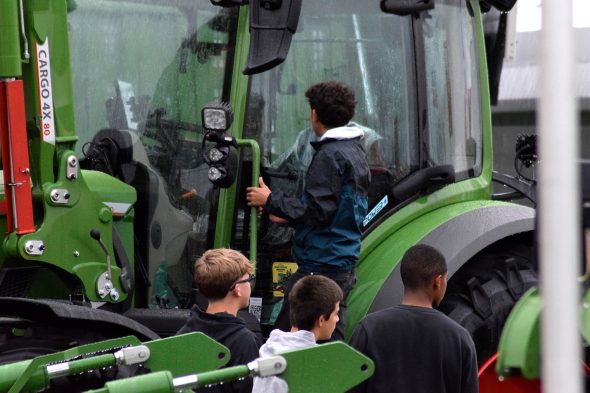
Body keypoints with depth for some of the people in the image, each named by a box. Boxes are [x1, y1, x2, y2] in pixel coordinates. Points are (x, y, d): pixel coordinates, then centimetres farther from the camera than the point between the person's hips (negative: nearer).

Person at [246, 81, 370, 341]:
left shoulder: (329, 155, -13)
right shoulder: (356, 153, 17)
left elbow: (317, 210, -19)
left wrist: (270, 200, -9)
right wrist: (288, 216, 21)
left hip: (321, 267, -10)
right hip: (344, 264, 10)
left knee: (285, 336, -9)